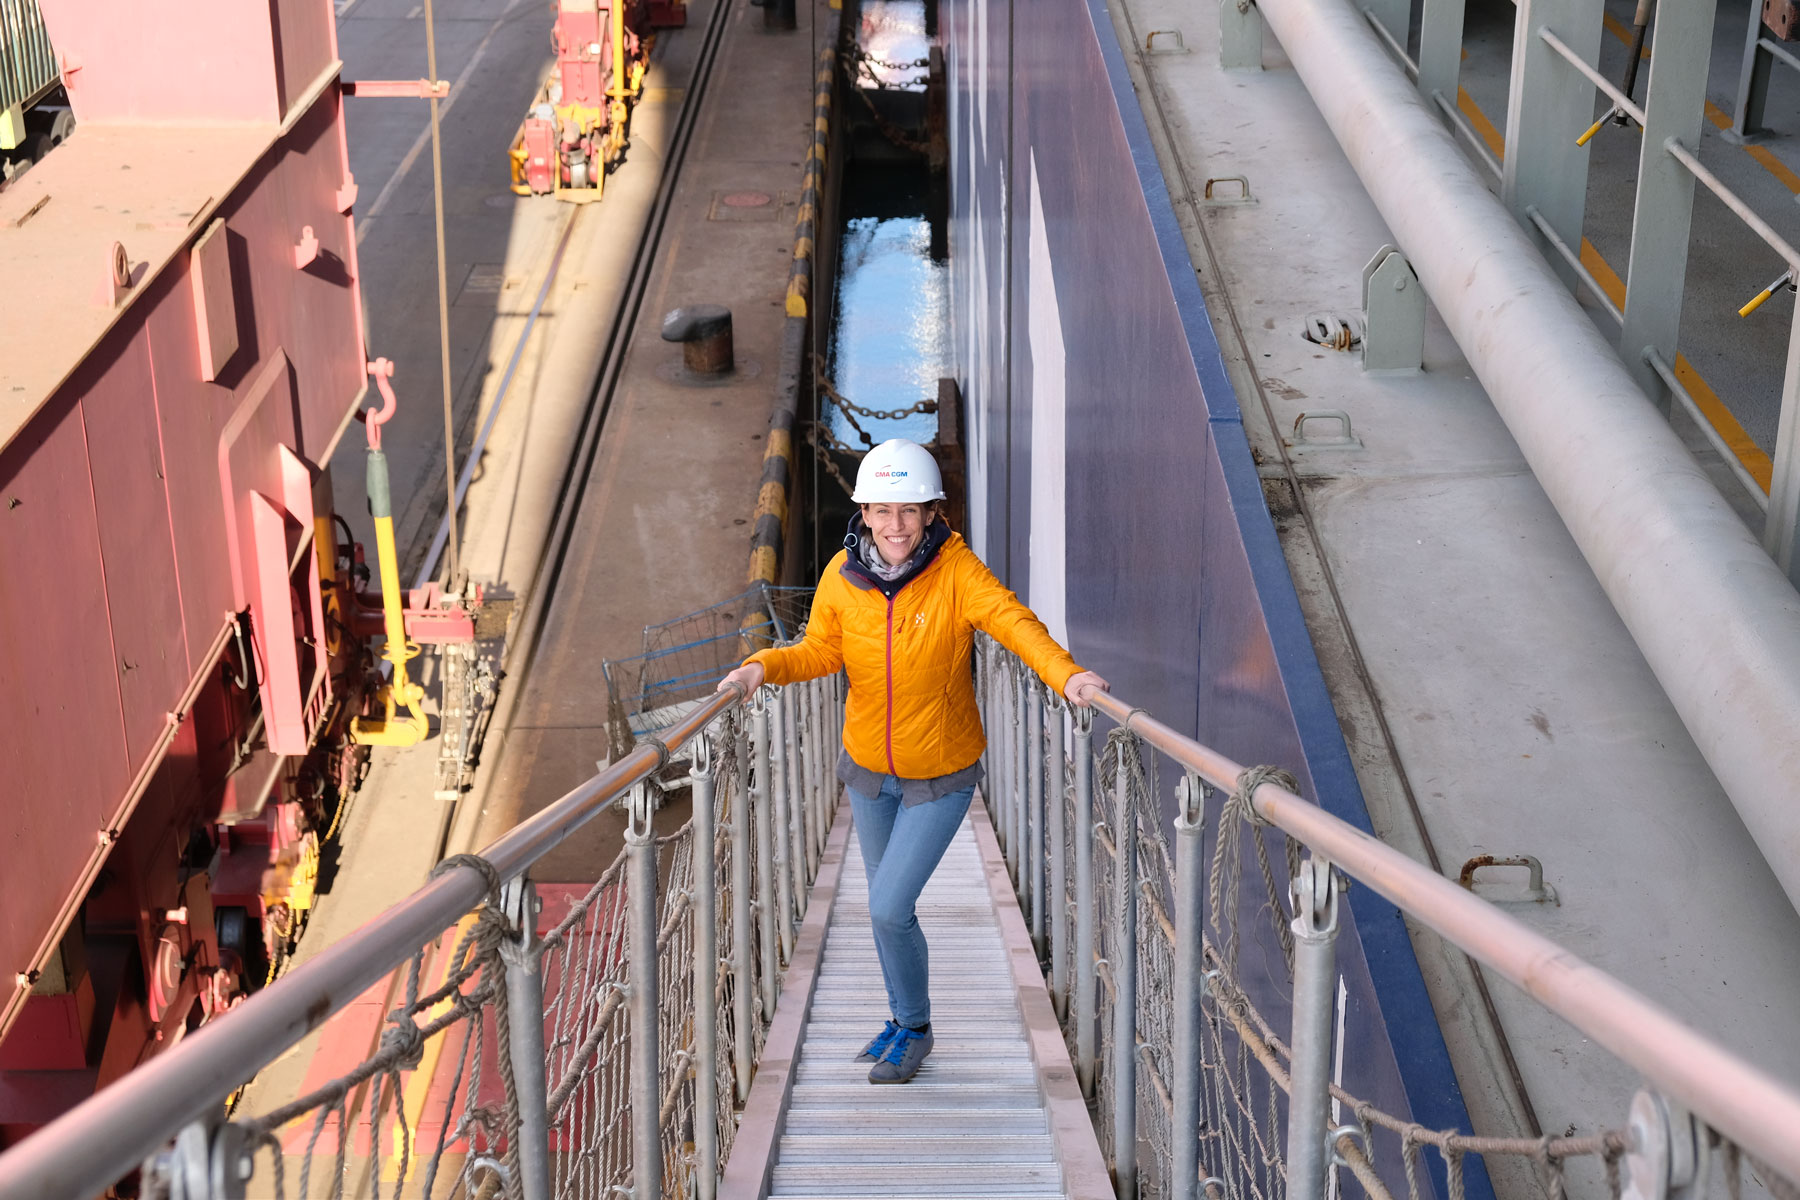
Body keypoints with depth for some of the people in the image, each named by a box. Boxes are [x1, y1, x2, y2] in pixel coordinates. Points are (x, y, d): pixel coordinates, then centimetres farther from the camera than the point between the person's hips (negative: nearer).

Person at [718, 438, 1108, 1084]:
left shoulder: (955, 569, -22)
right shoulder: (842, 575, -11)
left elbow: (1011, 619, -34)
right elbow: (821, 650, 2)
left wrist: (1066, 673, -51)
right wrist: (765, 666, -17)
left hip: (940, 775, -4)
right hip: (867, 769, 4)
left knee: (889, 909, -9)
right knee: (885, 905, 19)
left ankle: (914, 1030, 17)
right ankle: (902, 1018, 43)